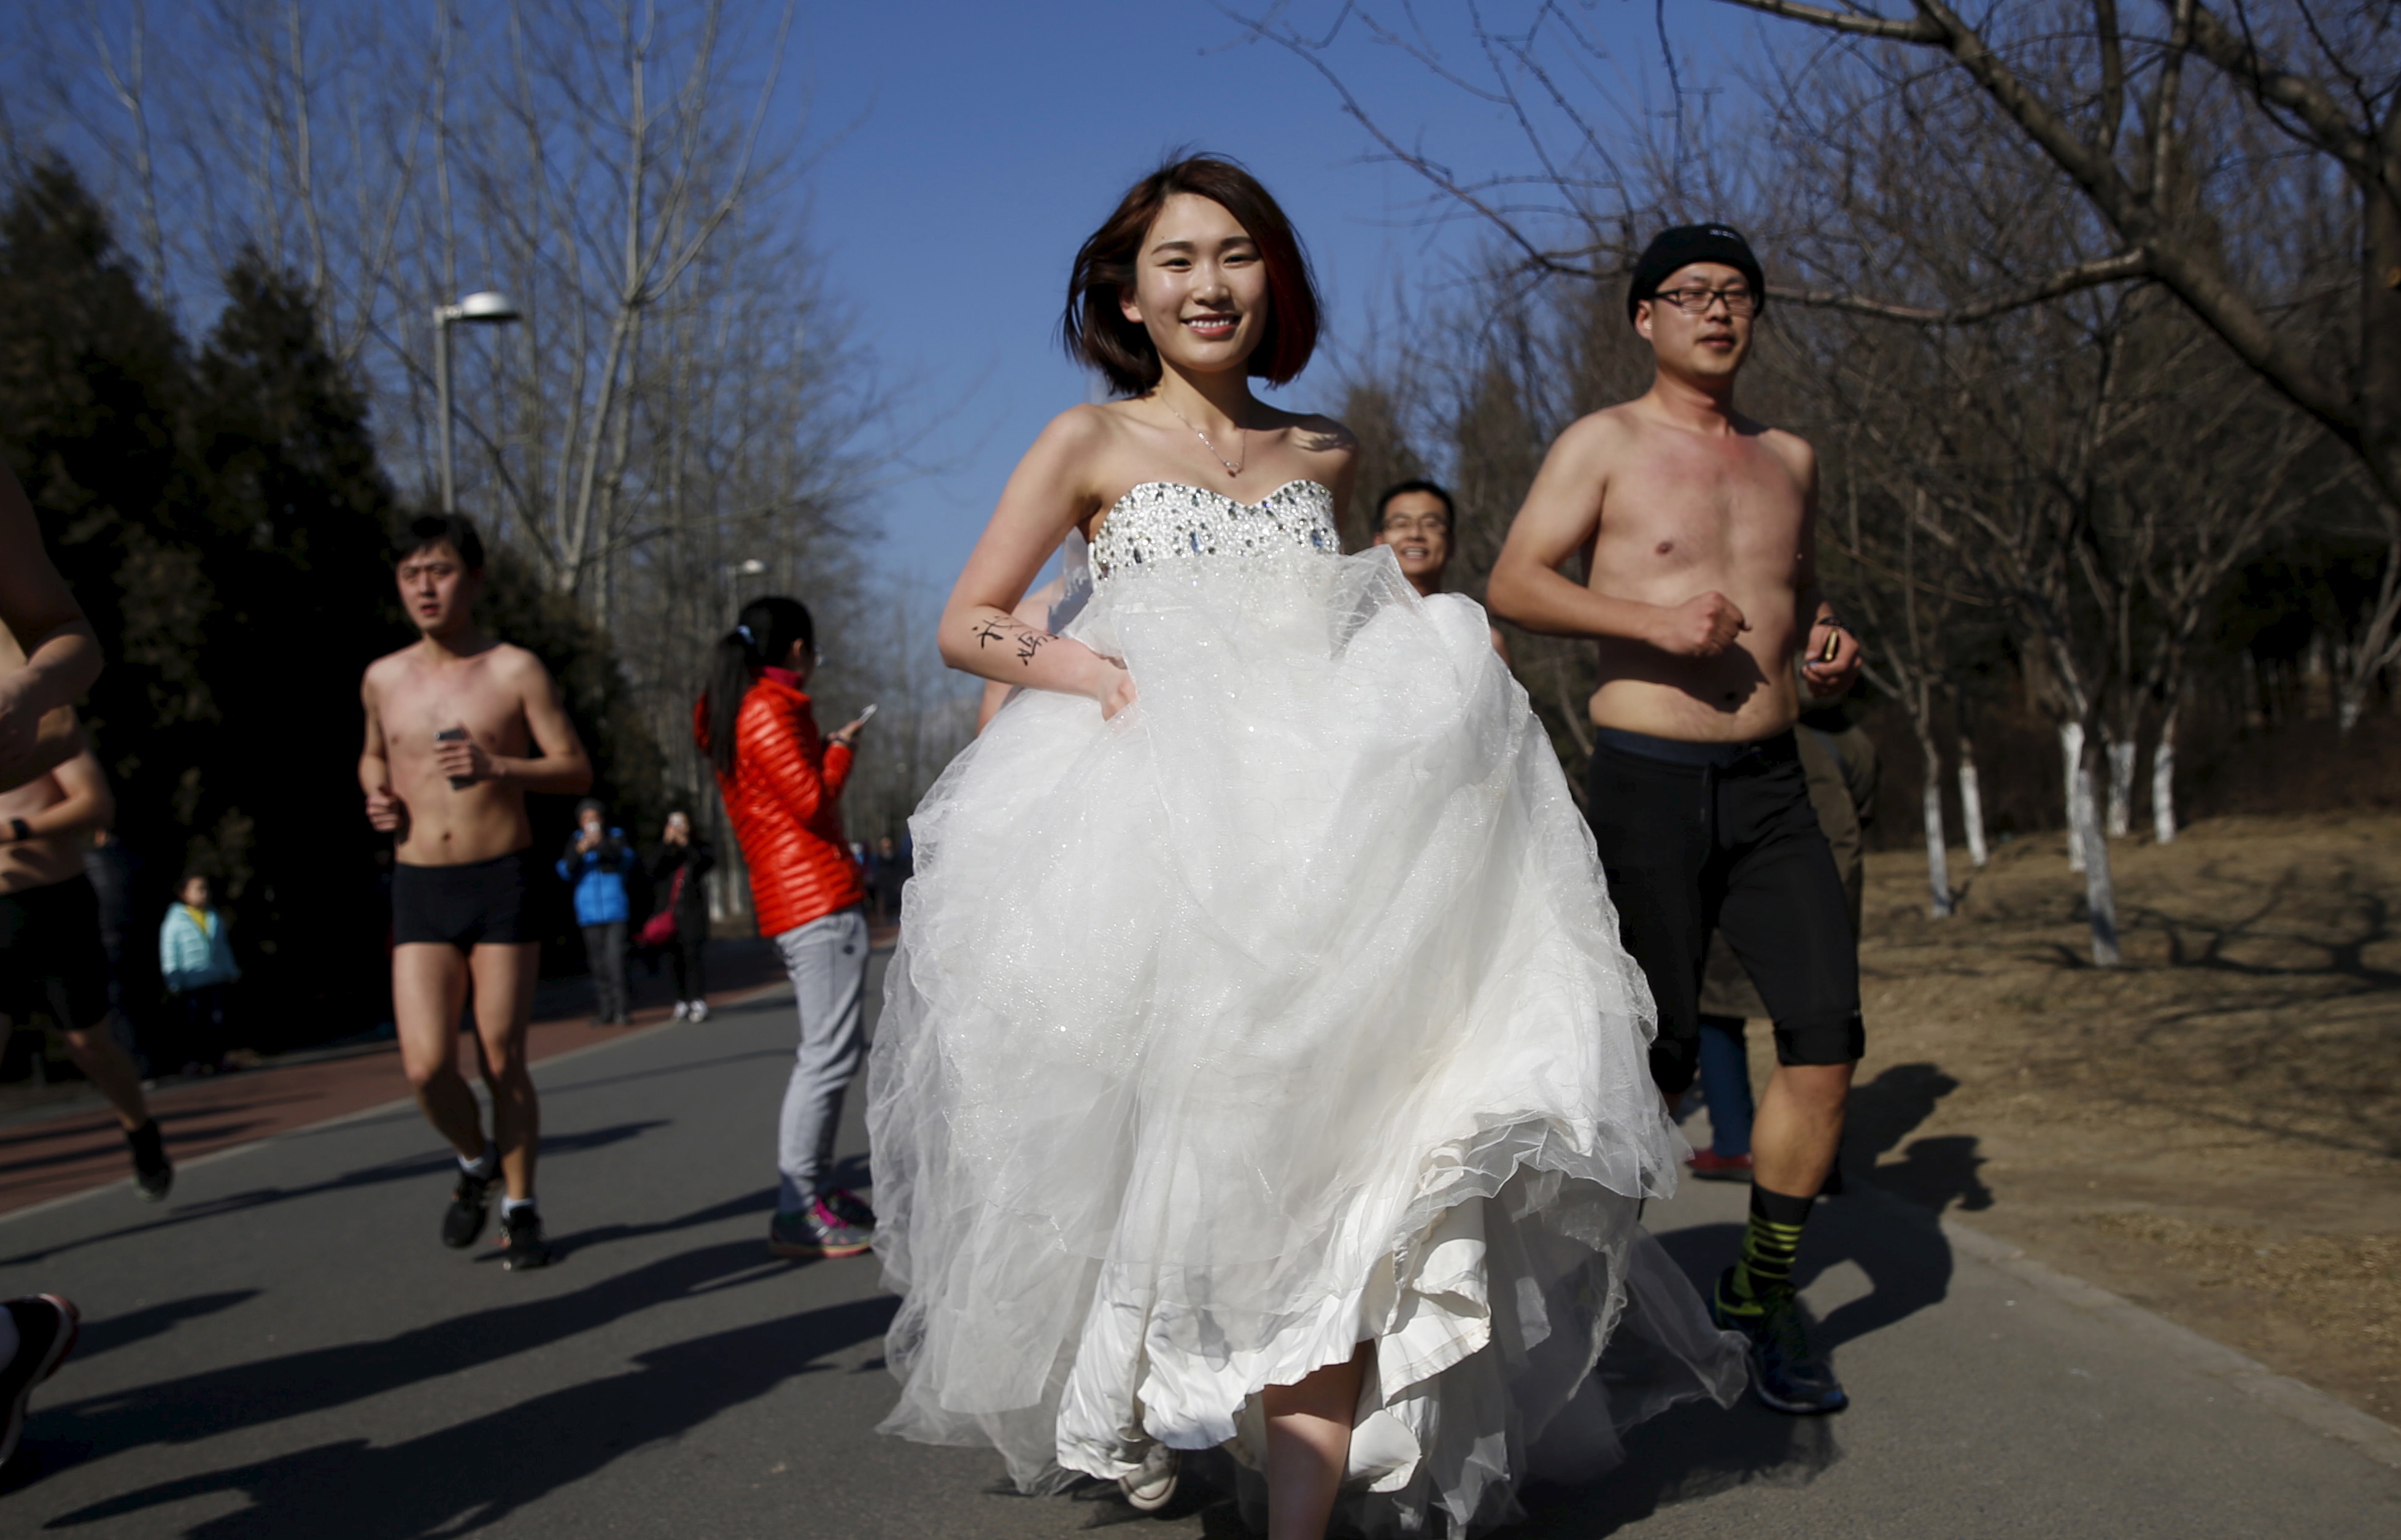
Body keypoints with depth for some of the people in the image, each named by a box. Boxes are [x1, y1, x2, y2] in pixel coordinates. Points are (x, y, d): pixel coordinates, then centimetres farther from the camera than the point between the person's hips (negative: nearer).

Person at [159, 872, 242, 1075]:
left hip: (216, 981, 5)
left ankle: (217, 1058, 15)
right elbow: (169, 953, -4)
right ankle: (192, 1061, 6)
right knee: (194, 1024, -1)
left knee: (217, 1021, 7)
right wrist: (174, 982, -7)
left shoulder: (215, 918, 12)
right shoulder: (175, 921, -5)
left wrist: (231, 971, 19)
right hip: (191, 983, -5)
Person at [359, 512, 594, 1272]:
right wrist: (377, 794, 4)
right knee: (426, 1066, -9)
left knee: (503, 1058, 2)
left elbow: (578, 771, -3)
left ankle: (520, 1207, 21)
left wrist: (499, 767, -20)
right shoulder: (382, 679, 8)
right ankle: (475, 1161, 23)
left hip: (503, 880, -2)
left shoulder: (515, 670, -3)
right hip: (419, 889, 2)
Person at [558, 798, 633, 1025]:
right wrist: (578, 852, -15)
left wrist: (601, 843, -22)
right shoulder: (575, 841, 10)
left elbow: (626, 858, -8)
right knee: (597, 962, 0)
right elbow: (565, 872, 2)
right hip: (589, 912, 2)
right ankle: (603, 1011, 5)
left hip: (615, 910, -2)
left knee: (615, 959, -12)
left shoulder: (615, 837, 9)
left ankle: (621, 1010, -10)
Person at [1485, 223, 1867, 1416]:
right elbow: (1513, 585, -9)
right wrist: (1655, 621, -21)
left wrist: (1825, 646, 7)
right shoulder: (1605, 444, 1)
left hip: (1770, 786, 5)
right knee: (1654, 1055, -1)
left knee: (1826, 1032, -6)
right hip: (1646, 782, -5)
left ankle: (1762, 1289, 11)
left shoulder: (1788, 458, 17)